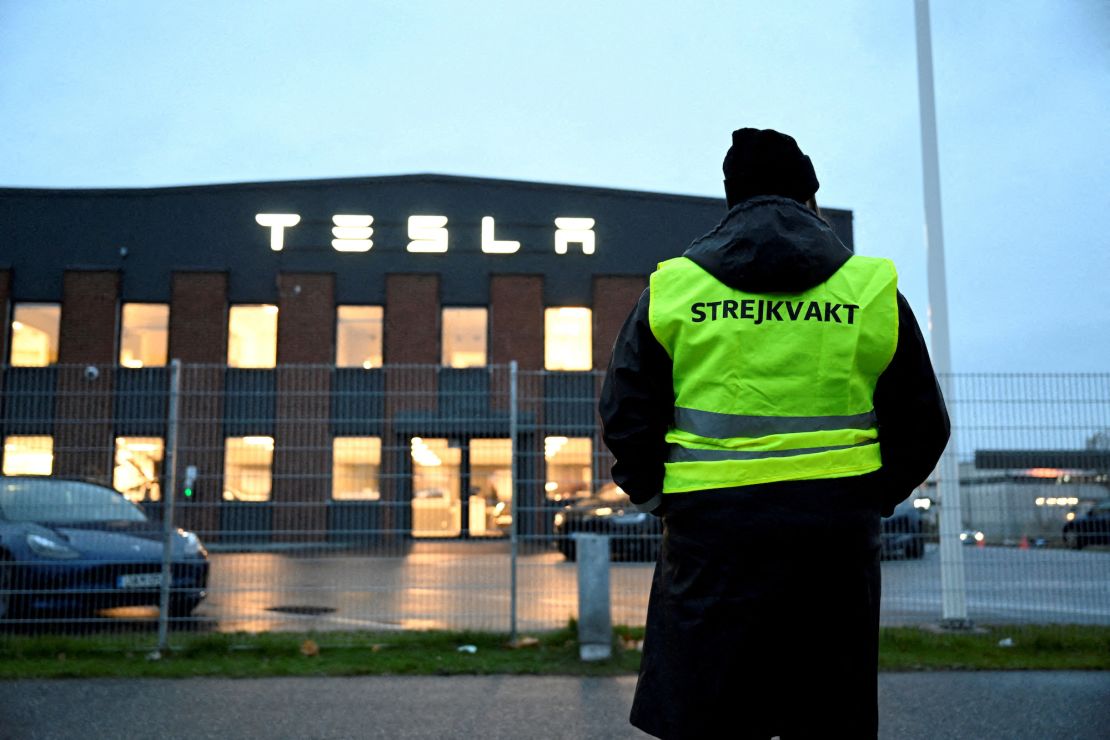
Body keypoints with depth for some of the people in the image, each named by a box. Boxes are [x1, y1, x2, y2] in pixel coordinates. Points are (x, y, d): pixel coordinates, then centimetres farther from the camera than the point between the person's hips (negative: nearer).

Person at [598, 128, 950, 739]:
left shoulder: (671, 287, 3)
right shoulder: (873, 289, 5)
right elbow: (921, 425, 9)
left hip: (709, 535, -1)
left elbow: (625, 415, 3)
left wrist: (662, 502, 14)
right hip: (835, 543, 1)